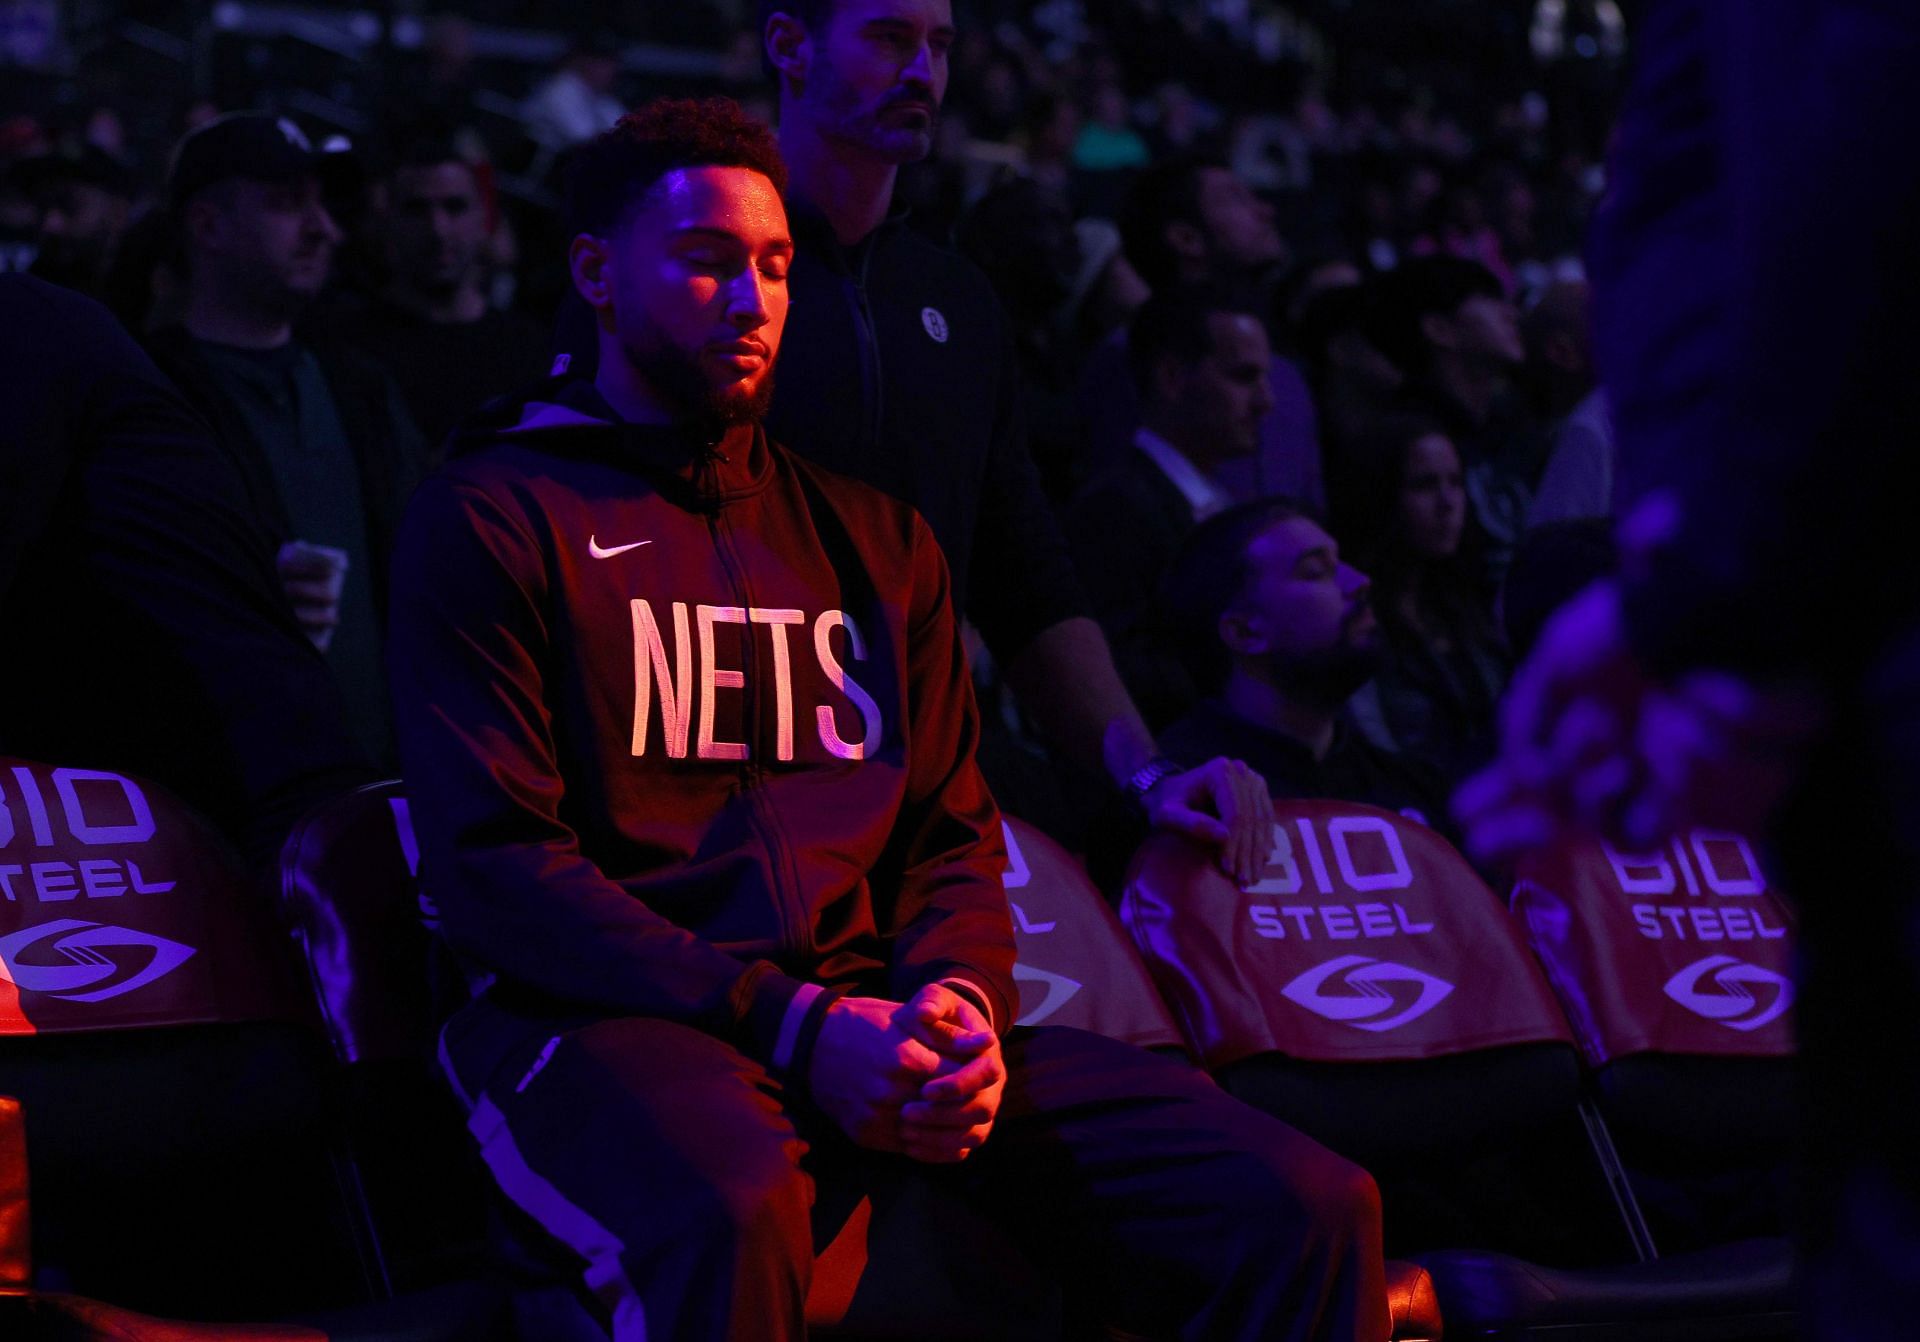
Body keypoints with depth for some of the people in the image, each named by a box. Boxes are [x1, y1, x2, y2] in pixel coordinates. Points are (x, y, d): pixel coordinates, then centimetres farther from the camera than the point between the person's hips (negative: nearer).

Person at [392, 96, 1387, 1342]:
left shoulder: (878, 541, 24)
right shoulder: (491, 521, 6)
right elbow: (494, 861, -5)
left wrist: (962, 1000, -5)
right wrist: (793, 1028, -15)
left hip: (876, 1017, 5)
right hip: (611, 1019, -5)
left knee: (1312, 1211, -17)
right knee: (735, 1210, -43)